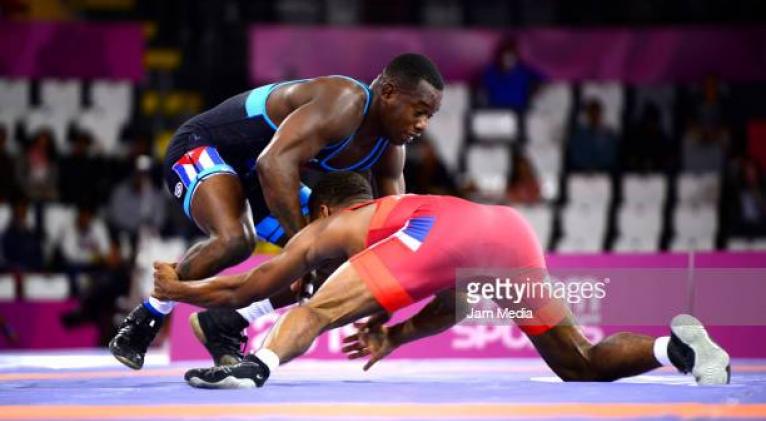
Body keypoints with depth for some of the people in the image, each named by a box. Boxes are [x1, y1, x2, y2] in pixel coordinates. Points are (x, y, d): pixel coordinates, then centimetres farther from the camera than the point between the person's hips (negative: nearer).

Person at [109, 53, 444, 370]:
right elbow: (274, 162, -42)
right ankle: (144, 321, -13)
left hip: (253, 173, 10)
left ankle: (225, 325, 5)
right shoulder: (345, 102, -31)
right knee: (234, 239, -36)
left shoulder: (389, 150, -2)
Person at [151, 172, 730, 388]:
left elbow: (248, 289, 35)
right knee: (583, 366, 18)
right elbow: (453, 305, 44)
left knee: (317, 310, -2)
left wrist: (180, 289, 48)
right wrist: (394, 337, 45)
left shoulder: (325, 227, 27)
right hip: (513, 228, 6)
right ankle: (674, 345, -6)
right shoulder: (396, 210, 43)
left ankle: (258, 366, -30)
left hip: (447, 231, -6)